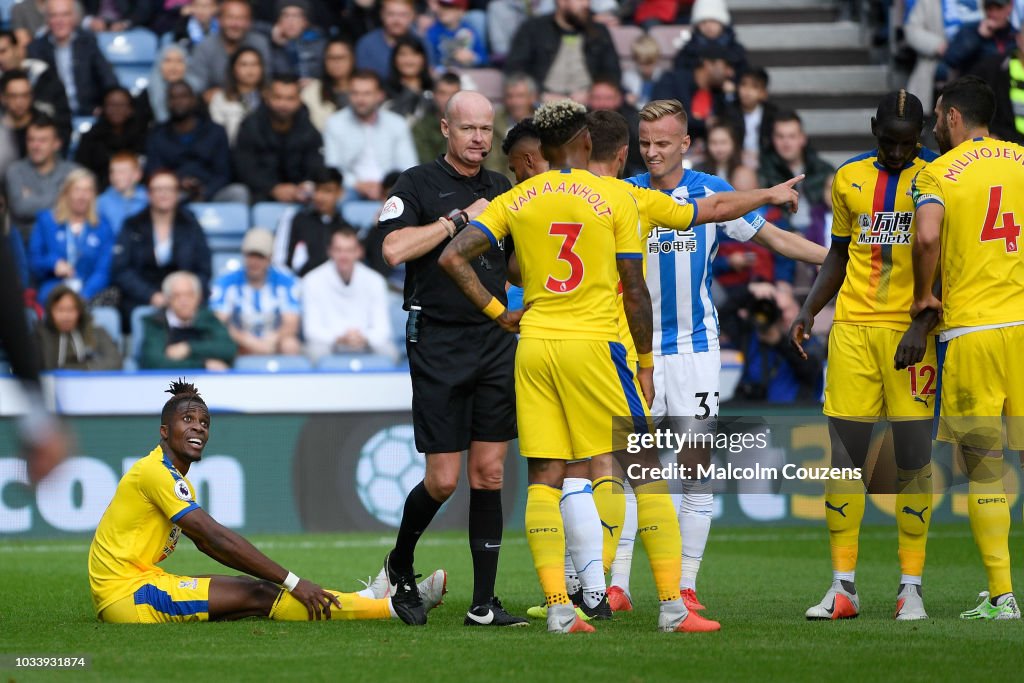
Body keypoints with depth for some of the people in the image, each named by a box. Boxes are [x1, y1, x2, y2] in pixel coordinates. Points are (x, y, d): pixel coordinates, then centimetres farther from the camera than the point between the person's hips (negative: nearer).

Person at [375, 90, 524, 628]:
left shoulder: (502, 190, 14)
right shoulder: (418, 184, -2)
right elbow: (395, 249, -18)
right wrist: (461, 218, -14)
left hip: (496, 340, 5)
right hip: (438, 341, -5)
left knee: (489, 474, 1)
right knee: (444, 480, -5)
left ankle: (483, 604, 2)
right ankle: (399, 564, 22)